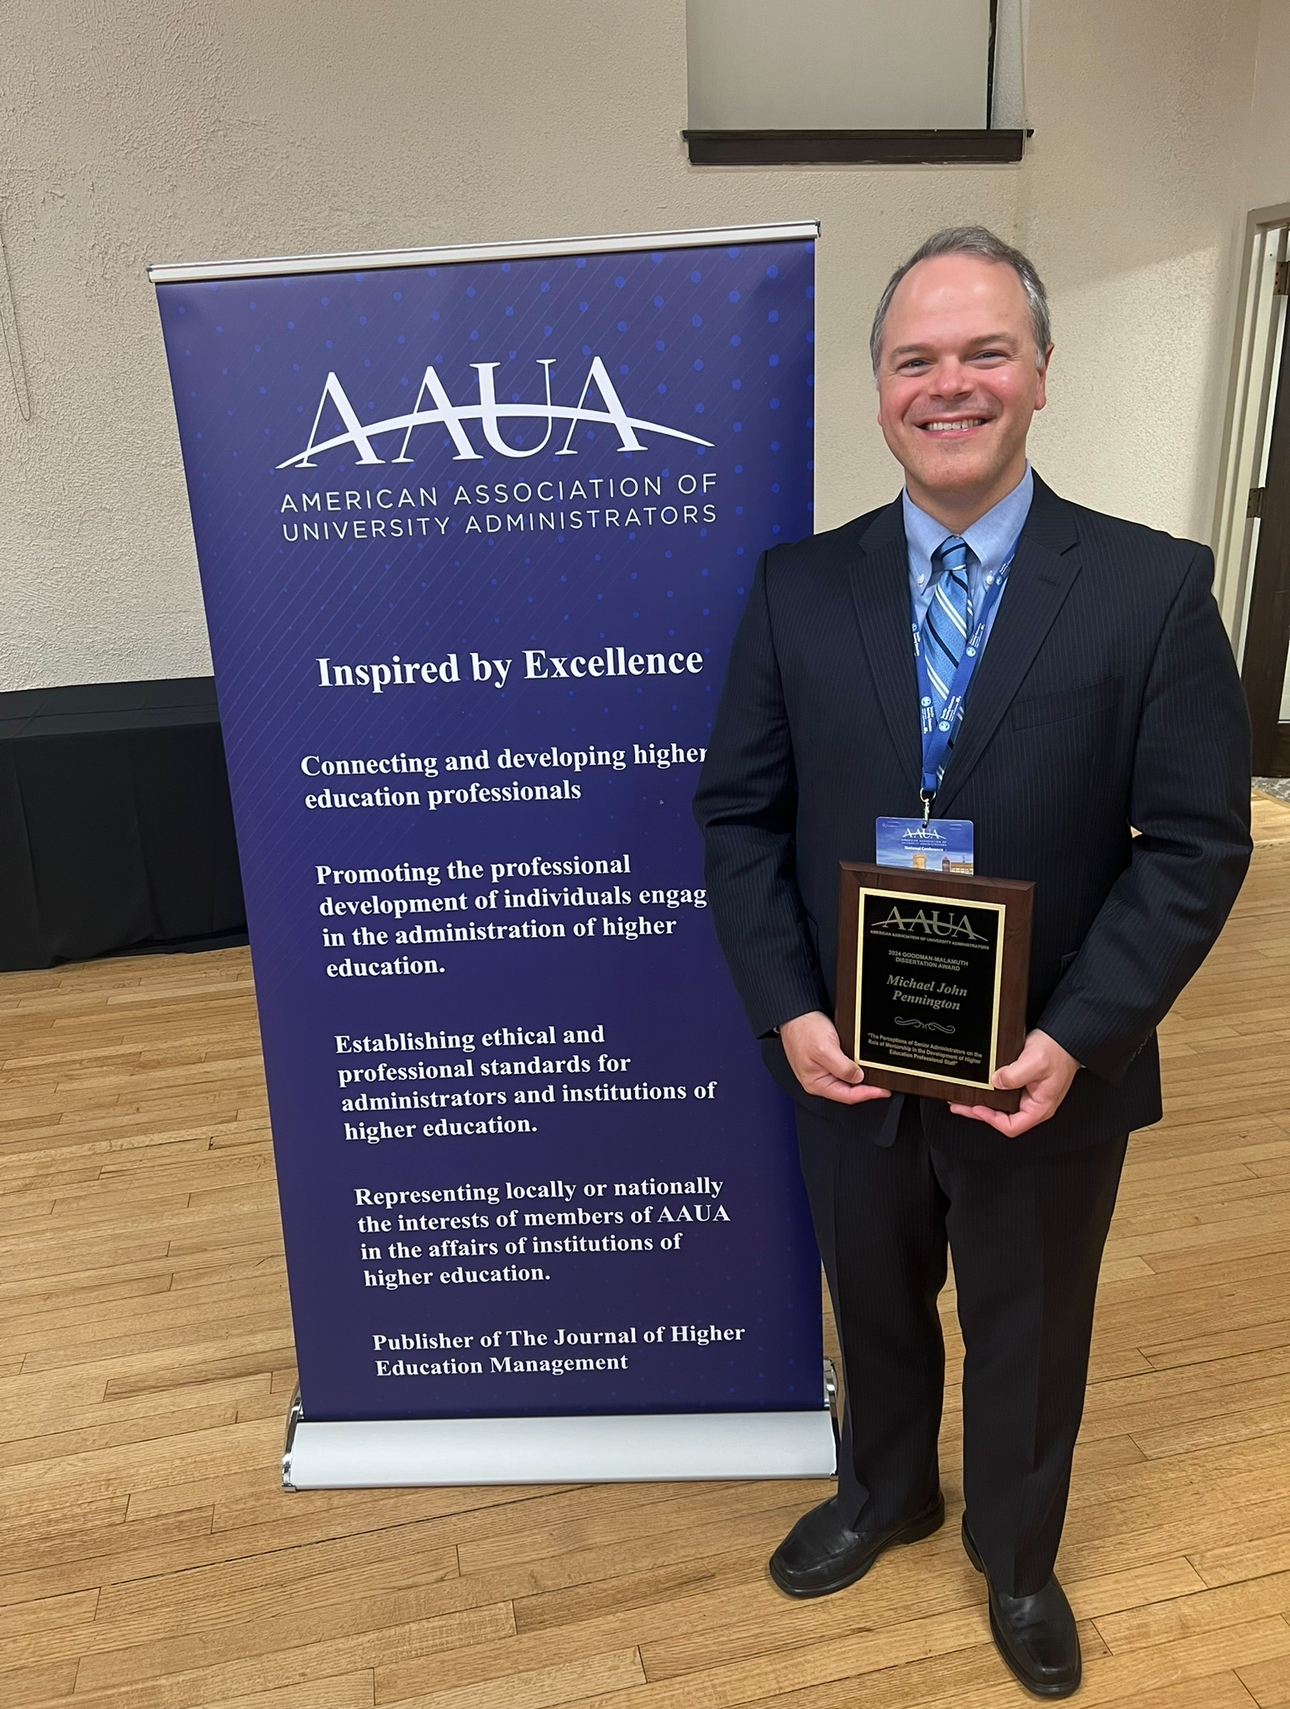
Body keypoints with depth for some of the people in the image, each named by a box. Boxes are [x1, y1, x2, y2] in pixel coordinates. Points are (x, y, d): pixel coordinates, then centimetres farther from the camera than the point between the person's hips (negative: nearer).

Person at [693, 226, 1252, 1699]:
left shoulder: (1153, 587, -11)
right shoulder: (797, 587, -5)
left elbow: (1197, 844, -10)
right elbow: (737, 813, -3)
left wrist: (1076, 1038, -19)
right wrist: (786, 1013, -13)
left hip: (1049, 1077, -1)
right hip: (847, 1065, 2)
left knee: (1028, 1338, 23)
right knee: (875, 1307, 26)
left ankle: (1016, 1553, 54)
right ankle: (883, 1492, 58)